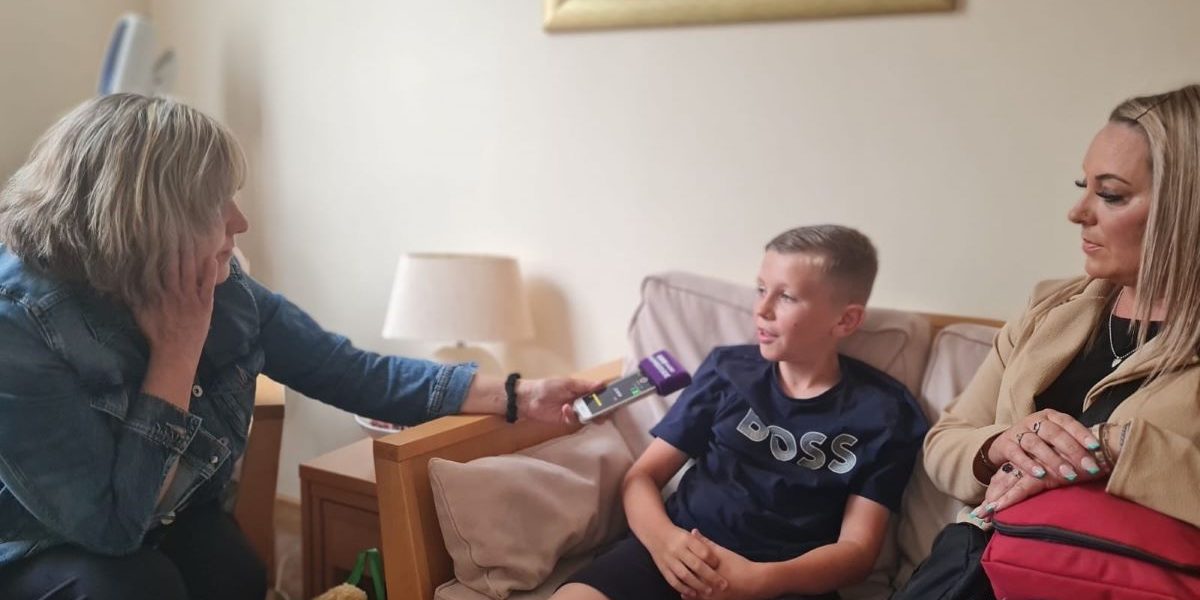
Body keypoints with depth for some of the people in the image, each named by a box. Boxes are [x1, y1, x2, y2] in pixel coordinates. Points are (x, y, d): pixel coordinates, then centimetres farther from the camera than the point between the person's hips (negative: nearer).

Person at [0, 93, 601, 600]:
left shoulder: (225, 291, -13)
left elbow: (352, 373, -8)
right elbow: (112, 524, -28)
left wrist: (518, 395, -12)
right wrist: (178, 348, -29)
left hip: (177, 525, 4)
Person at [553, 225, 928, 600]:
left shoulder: (883, 412, 5)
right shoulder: (728, 369, 9)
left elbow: (858, 548, 0)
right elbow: (643, 475, 8)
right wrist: (662, 538, -15)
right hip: (681, 552, 1)